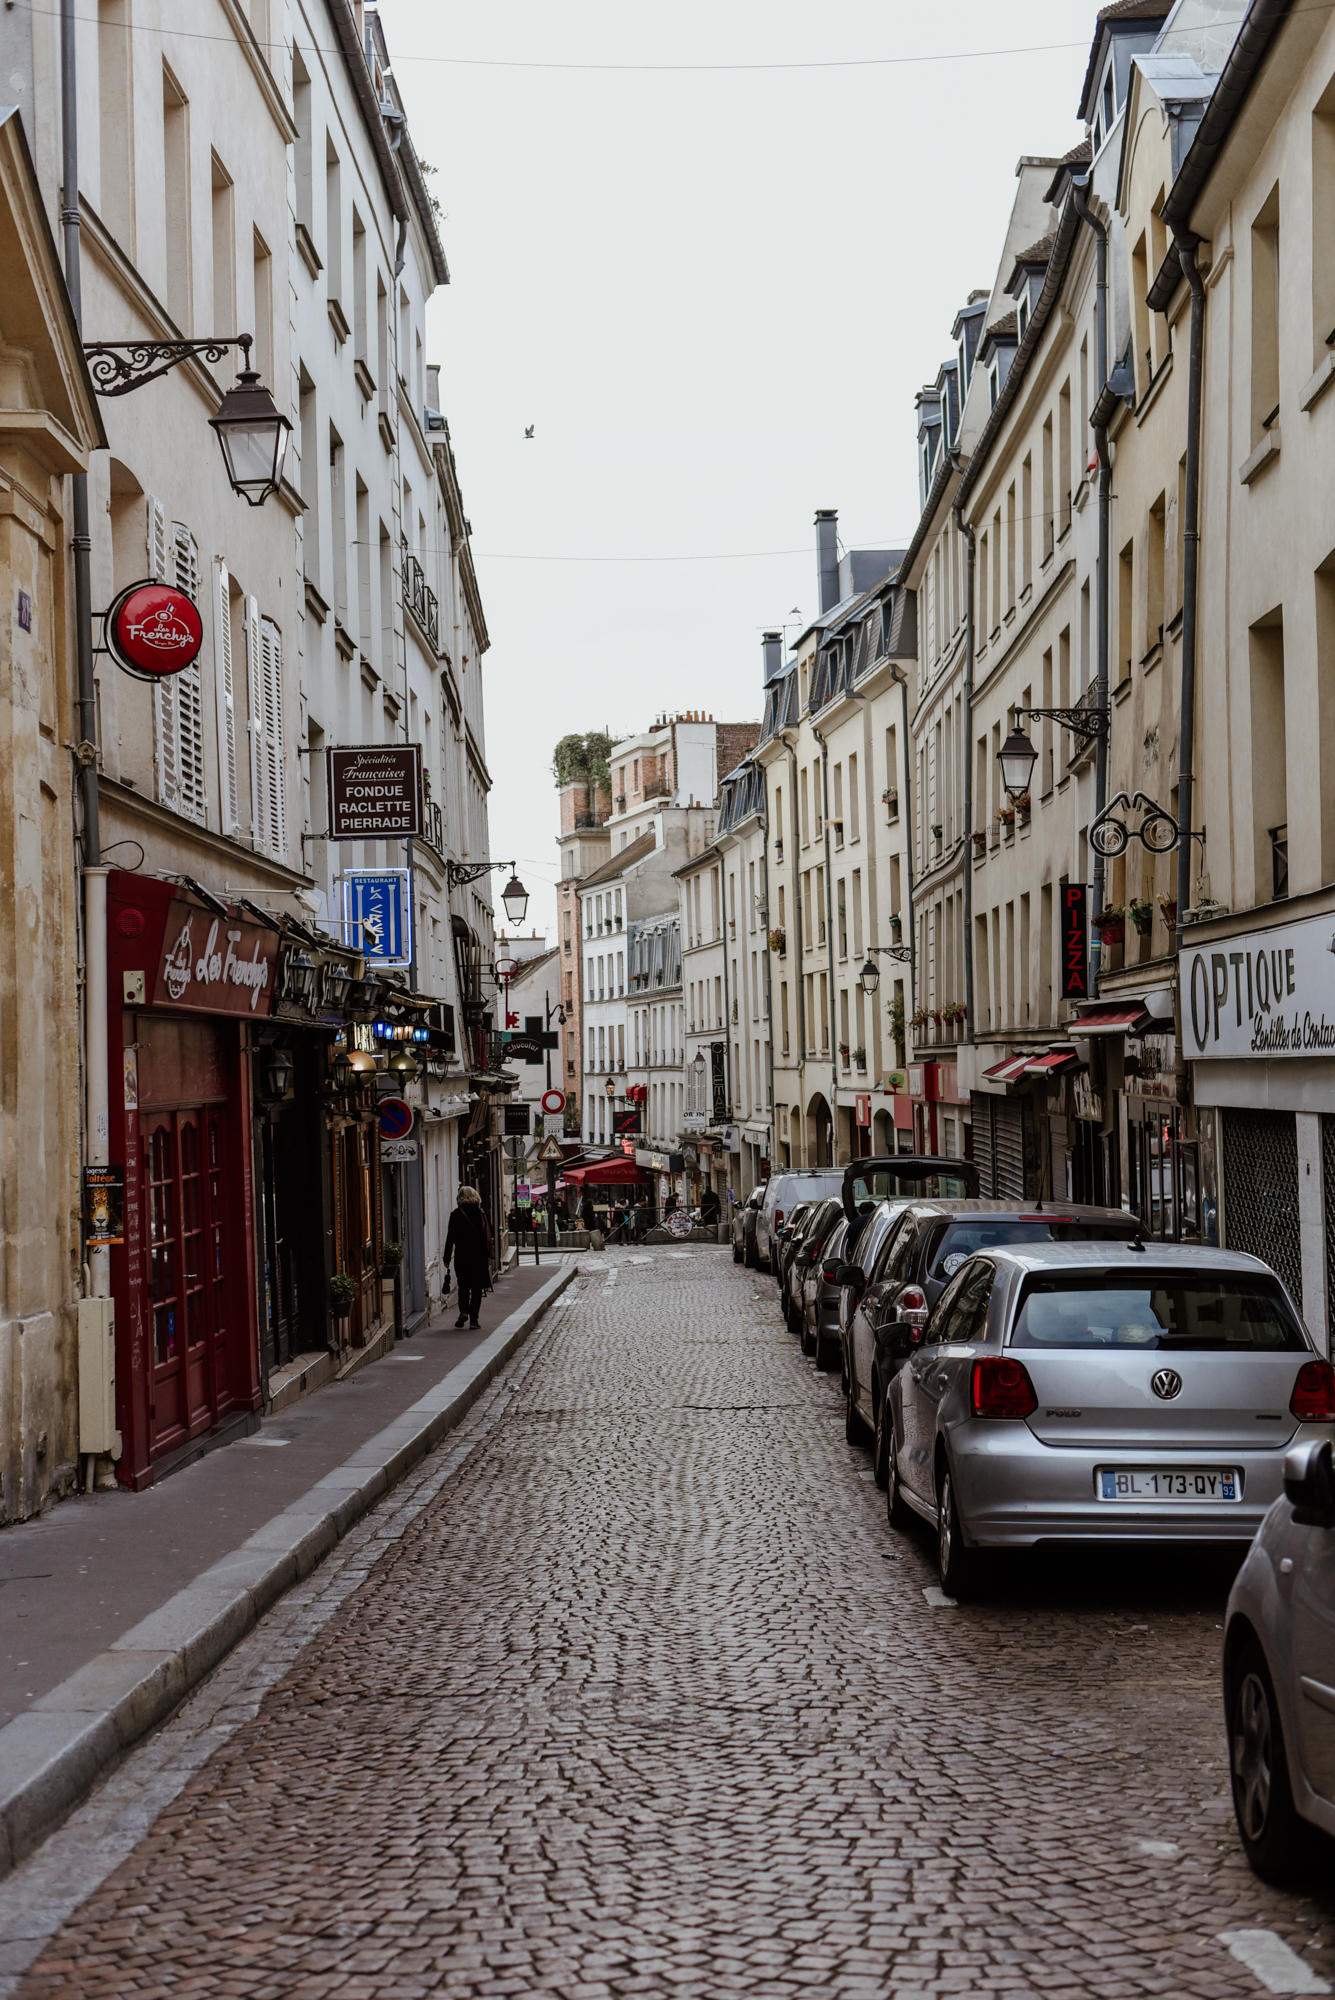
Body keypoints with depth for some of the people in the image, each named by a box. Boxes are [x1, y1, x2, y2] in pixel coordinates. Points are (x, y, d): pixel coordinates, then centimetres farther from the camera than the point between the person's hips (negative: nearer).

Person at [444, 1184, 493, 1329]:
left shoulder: (456, 1214, -5)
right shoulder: (481, 1213, 0)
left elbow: (451, 1238, -3)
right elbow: (487, 1236, -2)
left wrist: (447, 1257, 3)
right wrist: (488, 1255, 2)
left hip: (462, 1256, -1)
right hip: (479, 1257, 1)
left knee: (463, 1286, 13)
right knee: (476, 1288, 7)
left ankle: (464, 1311, -9)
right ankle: (473, 1319, 3)